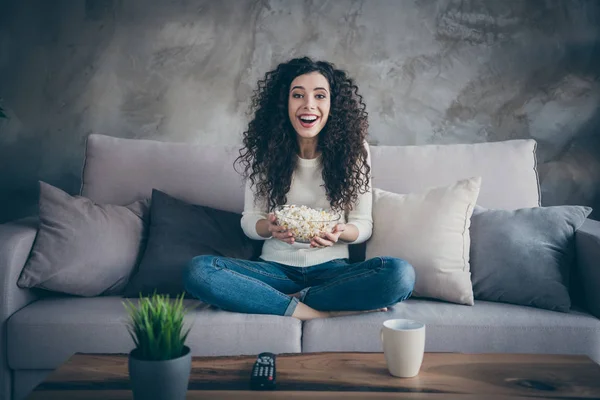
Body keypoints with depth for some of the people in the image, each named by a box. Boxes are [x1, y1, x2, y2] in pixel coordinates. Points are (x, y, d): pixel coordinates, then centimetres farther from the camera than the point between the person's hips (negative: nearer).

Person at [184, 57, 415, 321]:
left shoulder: (354, 150, -2)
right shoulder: (265, 150, -1)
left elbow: (364, 224, 2)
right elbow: (249, 220, 3)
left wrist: (342, 232, -22)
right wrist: (269, 226, -22)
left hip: (331, 268, 0)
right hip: (276, 267, 1)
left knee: (401, 274, -31)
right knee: (198, 271, -28)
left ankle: (292, 300, -18)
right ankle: (323, 313, -25)